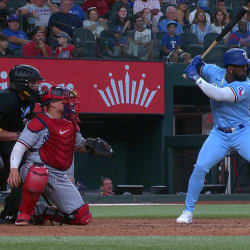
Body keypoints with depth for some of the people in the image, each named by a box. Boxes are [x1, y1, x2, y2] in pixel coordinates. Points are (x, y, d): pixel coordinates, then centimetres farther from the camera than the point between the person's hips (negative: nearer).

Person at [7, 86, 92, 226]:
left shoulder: (71, 124, 14)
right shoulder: (40, 123, -9)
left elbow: (80, 146, 29)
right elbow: (20, 146, -16)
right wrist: (14, 169, -31)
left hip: (60, 178, 7)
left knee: (83, 218, -2)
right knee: (39, 173, -45)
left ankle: (39, 212, 15)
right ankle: (24, 214, -19)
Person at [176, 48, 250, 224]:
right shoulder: (215, 73, -3)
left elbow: (219, 95, -32)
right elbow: (198, 68, 15)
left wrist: (197, 79, -26)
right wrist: (197, 64, -11)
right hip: (220, 134, 4)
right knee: (200, 167, -7)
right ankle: (188, 211, 5)